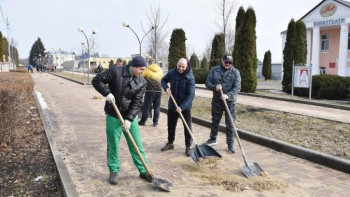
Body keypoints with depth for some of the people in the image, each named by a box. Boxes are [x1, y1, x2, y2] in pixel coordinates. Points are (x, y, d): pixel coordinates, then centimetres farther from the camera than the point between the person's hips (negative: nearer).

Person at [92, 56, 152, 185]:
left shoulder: (142, 82, -5)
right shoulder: (116, 71, -12)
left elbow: (137, 102, -9)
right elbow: (96, 80, -8)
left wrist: (129, 119, -18)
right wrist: (107, 93, -21)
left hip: (130, 117, 2)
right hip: (113, 116, -2)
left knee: (137, 144, 6)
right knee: (113, 145, 6)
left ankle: (144, 171, 19)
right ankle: (114, 171, 24)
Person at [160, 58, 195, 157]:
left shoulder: (190, 77, -19)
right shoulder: (171, 73, -7)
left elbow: (191, 95, -23)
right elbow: (163, 80, 13)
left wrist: (182, 107, -30)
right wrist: (166, 88, -10)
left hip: (185, 106, -4)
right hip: (172, 104, 4)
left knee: (187, 127, 1)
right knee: (171, 125, 16)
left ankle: (188, 146, 13)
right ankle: (170, 143, 33)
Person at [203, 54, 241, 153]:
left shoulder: (235, 72, -4)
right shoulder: (214, 70, 3)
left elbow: (237, 87, -12)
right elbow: (208, 83, 1)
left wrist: (228, 95, -27)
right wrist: (215, 87, -20)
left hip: (230, 101, -2)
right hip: (216, 100, 2)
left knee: (230, 123, 1)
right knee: (215, 121, 17)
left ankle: (230, 144, 14)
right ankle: (213, 139, 36)